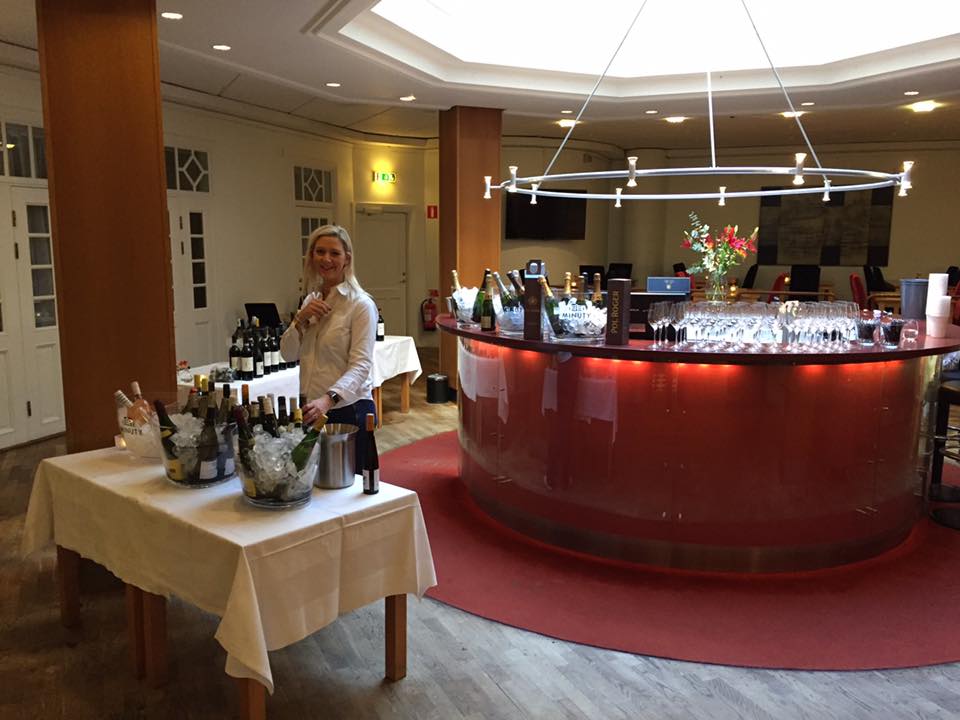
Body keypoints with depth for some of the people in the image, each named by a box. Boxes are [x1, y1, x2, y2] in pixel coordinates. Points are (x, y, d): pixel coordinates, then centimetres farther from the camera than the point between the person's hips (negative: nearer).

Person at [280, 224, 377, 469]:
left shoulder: (361, 304, -11)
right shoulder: (310, 300, 9)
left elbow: (361, 365, -21)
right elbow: (288, 354, 8)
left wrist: (328, 399, -36)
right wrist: (301, 319, -10)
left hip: (348, 410, -6)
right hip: (312, 411, 6)